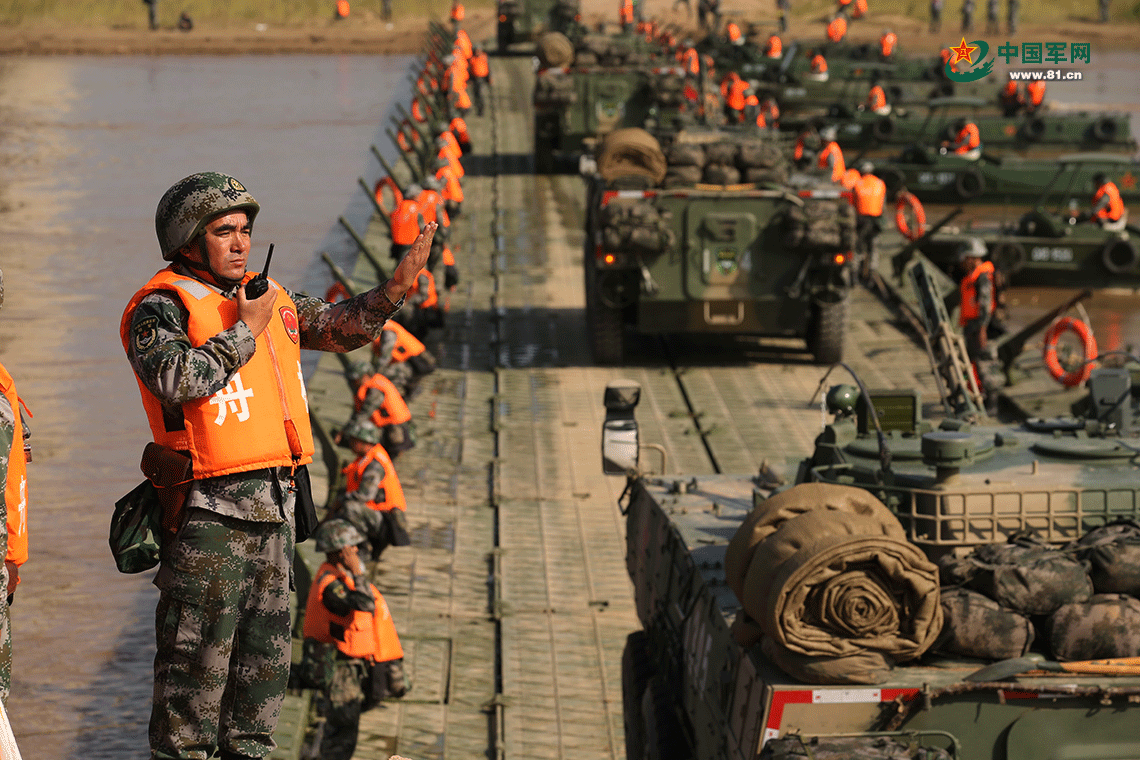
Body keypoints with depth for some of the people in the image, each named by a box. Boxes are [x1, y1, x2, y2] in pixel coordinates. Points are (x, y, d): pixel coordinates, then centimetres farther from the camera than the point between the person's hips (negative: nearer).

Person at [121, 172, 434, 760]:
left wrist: (396, 287, 4)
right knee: (198, 656, -4)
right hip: (210, 511, -8)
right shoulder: (160, 306, -8)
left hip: (274, 509, 8)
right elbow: (176, 379, -25)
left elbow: (342, 327, 20)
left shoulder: (268, 298, 15)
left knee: (264, 656, 15)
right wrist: (245, 330, -16)